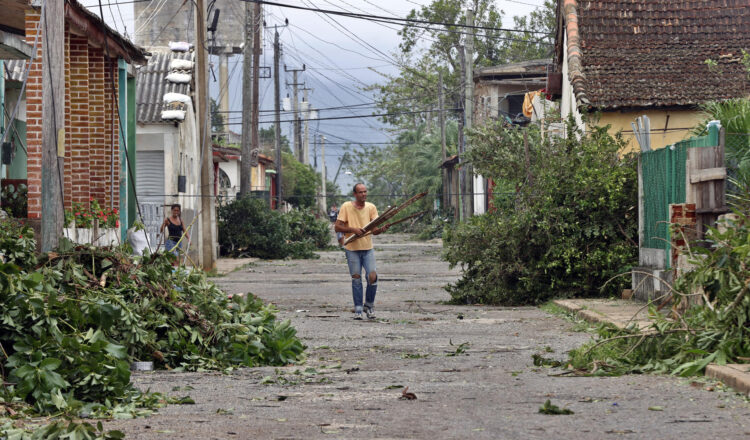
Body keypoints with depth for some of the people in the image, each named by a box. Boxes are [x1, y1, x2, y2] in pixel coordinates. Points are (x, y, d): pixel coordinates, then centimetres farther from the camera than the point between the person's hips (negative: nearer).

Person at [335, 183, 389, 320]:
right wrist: (353, 229, -19)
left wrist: (381, 229, -23)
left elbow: (374, 230, 0)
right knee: (356, 278, 0)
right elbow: (337, 227, -5)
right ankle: (358, 309, 11)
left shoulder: (371, 207, 4)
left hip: (368, 248, 2)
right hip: (352, 249, -2)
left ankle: (369, 305, 12)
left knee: (372, 277, -10)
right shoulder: (346, 207, -3)